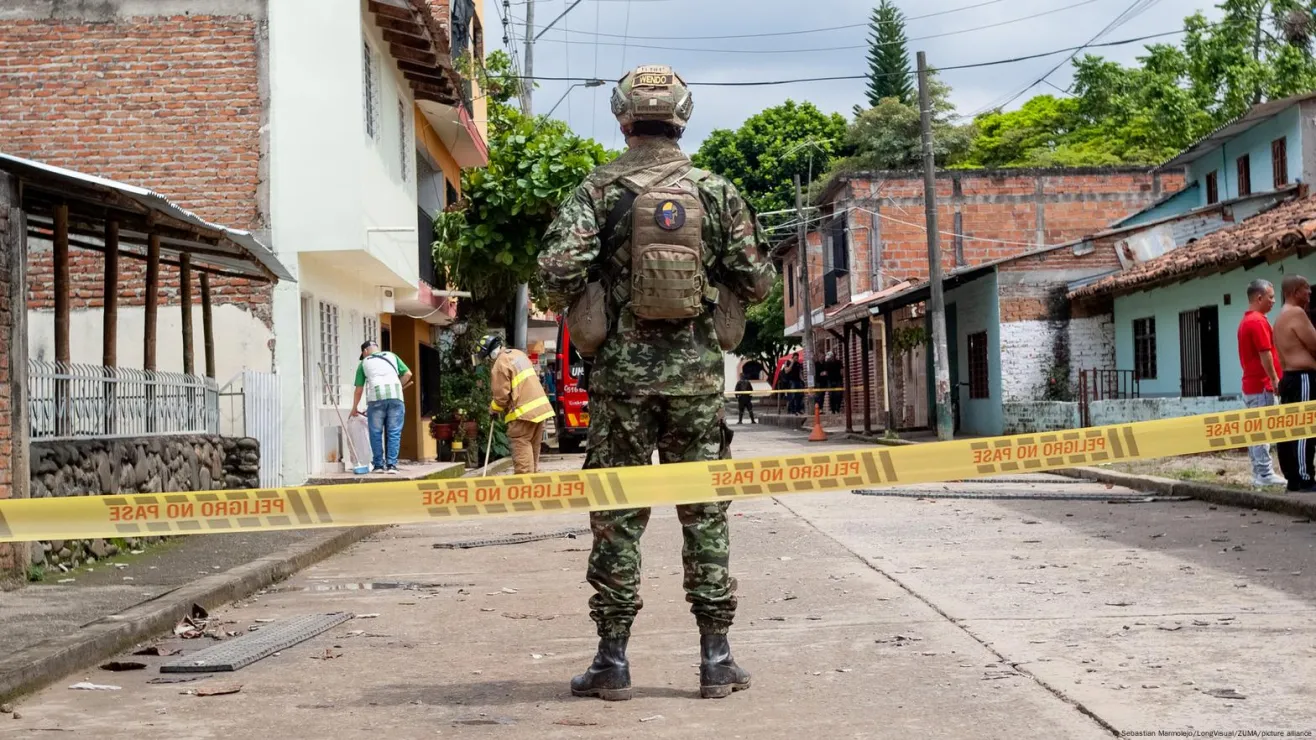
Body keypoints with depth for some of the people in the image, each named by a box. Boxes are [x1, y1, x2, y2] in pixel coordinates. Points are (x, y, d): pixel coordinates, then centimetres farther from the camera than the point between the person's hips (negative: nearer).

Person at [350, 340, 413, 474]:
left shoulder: (364, 363, 19)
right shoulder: (391, 356, 23)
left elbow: (359, 389, 19)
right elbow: (407, 374, 15)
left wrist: (355, 408, 30)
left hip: (376, 397, -1)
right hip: (396, 397, 1)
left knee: (376, 433, 9)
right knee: (394, 433, 4)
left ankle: (378, 465, 10)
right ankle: (391, 465, -1)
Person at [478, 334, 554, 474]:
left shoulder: (501, 364, -13)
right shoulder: (518, 354, 15)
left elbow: (502, 394, -12)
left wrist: (493, 409, 6)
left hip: (523, 412, -9)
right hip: (540, 406, 9)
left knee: (522, 449, -7)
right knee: (533, 448, 14)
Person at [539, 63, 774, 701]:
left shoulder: (599, 189, -3)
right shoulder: (715, 190, 3)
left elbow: (558, 269, -14)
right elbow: (757, 281, 3)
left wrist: (574, 307, 7)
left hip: (622, 370, -1)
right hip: (697, 370, 1)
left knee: (616, 515, 6)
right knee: (705, 512, 8)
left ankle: (613, 660, 10)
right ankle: (716, 659, 11)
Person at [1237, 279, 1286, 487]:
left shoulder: (1246, 320, 17)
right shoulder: (1258, 321, -15)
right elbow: (1265, 354, -21)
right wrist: (1275, 379, -18)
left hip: (1251, 383, 10)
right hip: (1261, 385, -10)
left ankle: (1259, 473, 13)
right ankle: (1265, 474, -8)